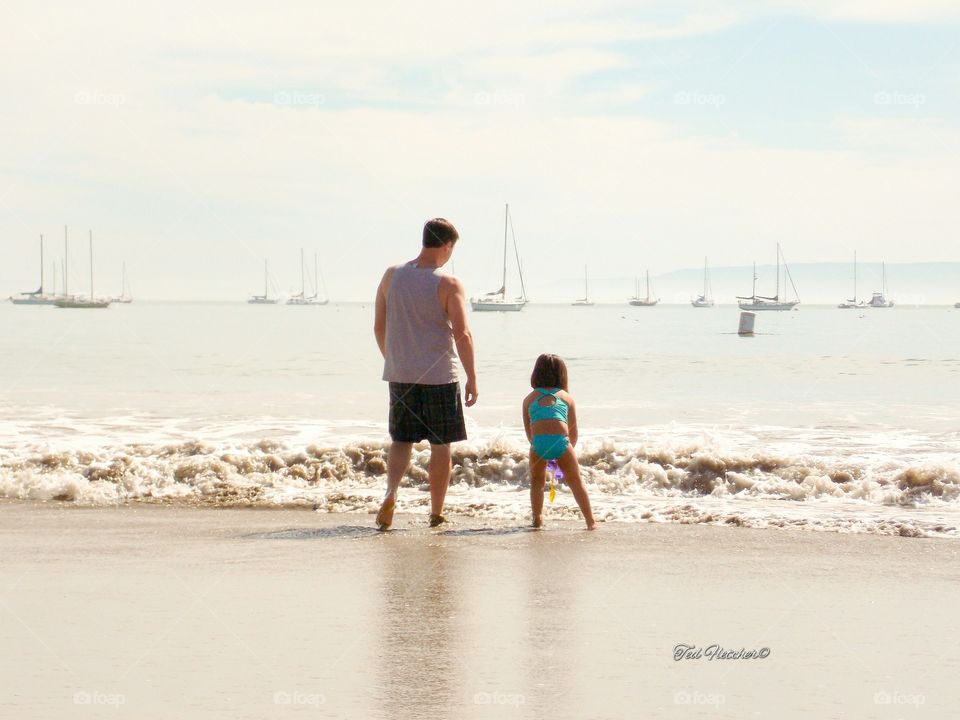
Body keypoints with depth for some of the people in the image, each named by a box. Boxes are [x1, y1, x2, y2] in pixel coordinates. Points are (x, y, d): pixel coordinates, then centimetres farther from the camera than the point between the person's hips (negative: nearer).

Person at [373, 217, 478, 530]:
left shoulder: (392, 275, 2)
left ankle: (391, 492, -10)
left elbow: (379, 327, 8)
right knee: (440, 445, 9)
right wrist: (472, 379, -7)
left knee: (401, 440, 14)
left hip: (400, 374, 4)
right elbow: (462, 334, -15)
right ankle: (436, 514, 15)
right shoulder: (448, 284, -11)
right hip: (439, 375, -4)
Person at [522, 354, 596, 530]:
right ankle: (591, 522, 11)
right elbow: (574, 433, 24)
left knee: (537, 481, 24)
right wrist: (570, 448, 41)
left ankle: (537, 519, 19)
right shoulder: (566, 397, 22)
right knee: (576, 482, 13)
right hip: (561, 442, 0)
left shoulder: (529, 399, 22)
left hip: (538, 442, 0)